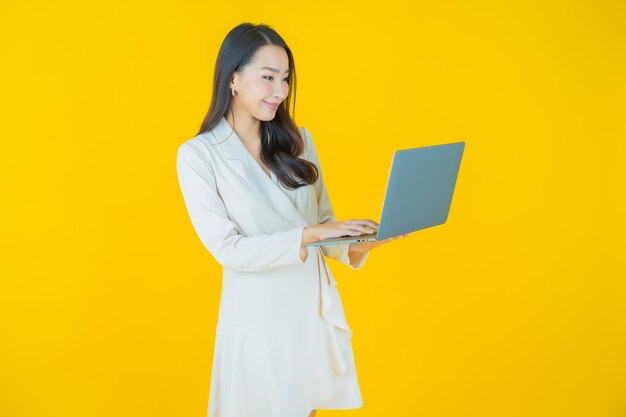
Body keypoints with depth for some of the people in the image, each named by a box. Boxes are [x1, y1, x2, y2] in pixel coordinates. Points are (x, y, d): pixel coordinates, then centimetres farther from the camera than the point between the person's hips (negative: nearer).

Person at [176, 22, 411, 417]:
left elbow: (323, 223, 6)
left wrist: (358, 243, -15)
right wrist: (307, 235, -24)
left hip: (315, 307, 5)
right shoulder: (198, 154, -10)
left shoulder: (298, 140, 4)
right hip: (257, 317, -4)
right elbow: (226, 248, -16)